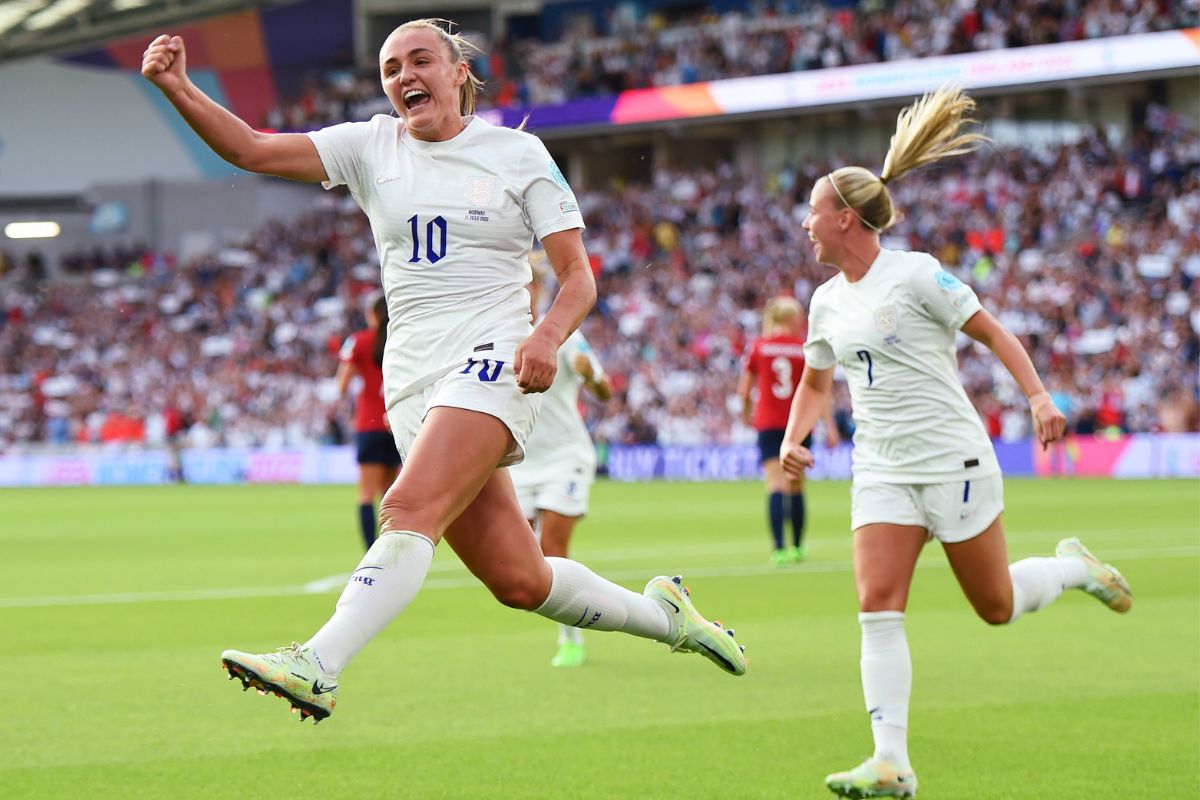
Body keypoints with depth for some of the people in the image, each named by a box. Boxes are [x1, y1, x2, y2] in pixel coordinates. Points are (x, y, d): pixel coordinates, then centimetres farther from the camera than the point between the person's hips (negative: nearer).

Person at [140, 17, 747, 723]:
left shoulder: (519, 153, 5)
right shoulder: (370, 147, 12)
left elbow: (579, 276, 3)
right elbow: (252, 149, 2)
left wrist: (548, 335, -17)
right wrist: (178, 88, -13)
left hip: (494, 364, -4)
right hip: (412, 381, 4)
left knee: (411, 510, -27)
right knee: (519, 580, 3)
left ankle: (317, 667, -40)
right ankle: (663, 614, 26)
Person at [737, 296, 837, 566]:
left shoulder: (759, 347, 1)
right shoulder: (806, 348, -1)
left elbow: (743, 390, 5)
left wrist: (747, 413, 24)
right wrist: (829, 426, -3)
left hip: (768, 424, -1)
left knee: (776, 486, -7)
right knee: (796, 487, 14)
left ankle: (779, 548, -22)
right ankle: (797, 547, 23)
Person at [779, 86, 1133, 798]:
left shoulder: (916, 275, -9)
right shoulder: (827, 301, 10)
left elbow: (994, 333, -6)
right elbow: (815, 381, 25)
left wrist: (1038, 394, -18)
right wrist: (793, 440, 8)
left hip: (954, 462, -5)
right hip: (882, 472, 5)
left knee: (996, 606, 3)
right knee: (878, 606, -12)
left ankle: (1075, 567, 35)